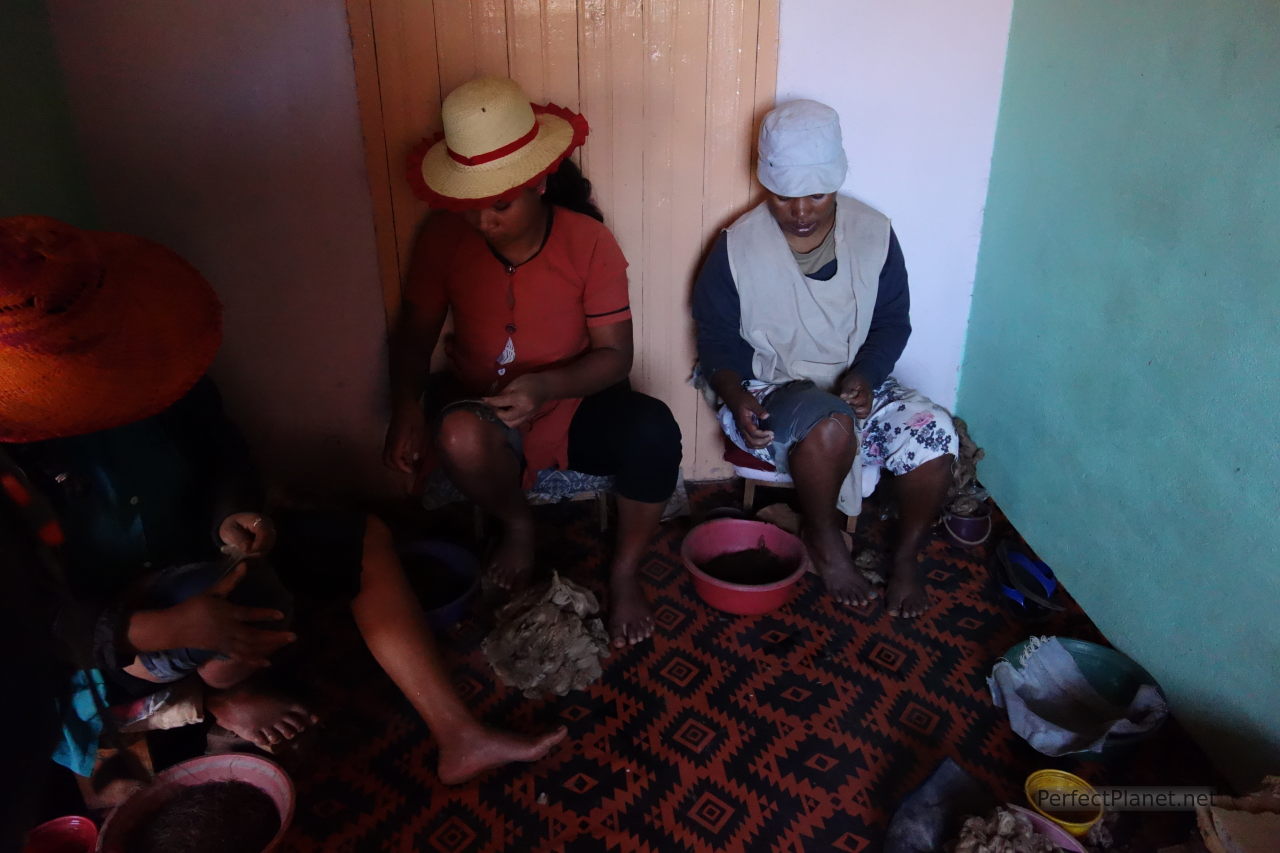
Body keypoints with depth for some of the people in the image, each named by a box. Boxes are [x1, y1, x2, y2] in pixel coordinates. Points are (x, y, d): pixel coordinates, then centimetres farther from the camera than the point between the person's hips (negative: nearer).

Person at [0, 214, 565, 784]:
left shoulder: (137, 363, -14)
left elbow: (220, 448, 1)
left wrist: (231, 514, -20)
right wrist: (161, 630, -39)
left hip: (191, 549, 7)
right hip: (106, 634, -6)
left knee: (366, 541, -4)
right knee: (252, 595, -37)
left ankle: (458, 738, 0)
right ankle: (232, 693, 3)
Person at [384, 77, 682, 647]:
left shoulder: (589, 241, -13)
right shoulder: (443, 237, -8)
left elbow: (615, 355, -13)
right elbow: (416, 332, 1)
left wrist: (542, 387, -32)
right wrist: (406, 405, -18)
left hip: (573, 405, 0)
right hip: (479, 406, 1)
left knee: (654, 430, -32)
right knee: (460, 439, -37)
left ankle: (624, 571, -3)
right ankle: (516, 525, 0)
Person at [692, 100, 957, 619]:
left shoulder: (874, 235, -4)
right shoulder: (737, 247, -10)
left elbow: (892, 322, 3)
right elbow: (716, 340, -4)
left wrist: (865, 375, -17)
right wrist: (737, 398, -23)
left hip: (856, 386, 4)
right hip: (771, 395, -3)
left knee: (935, 435, -22)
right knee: (829, 424, -37)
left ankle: (906, 556, 6)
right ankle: (823, 540, -6)